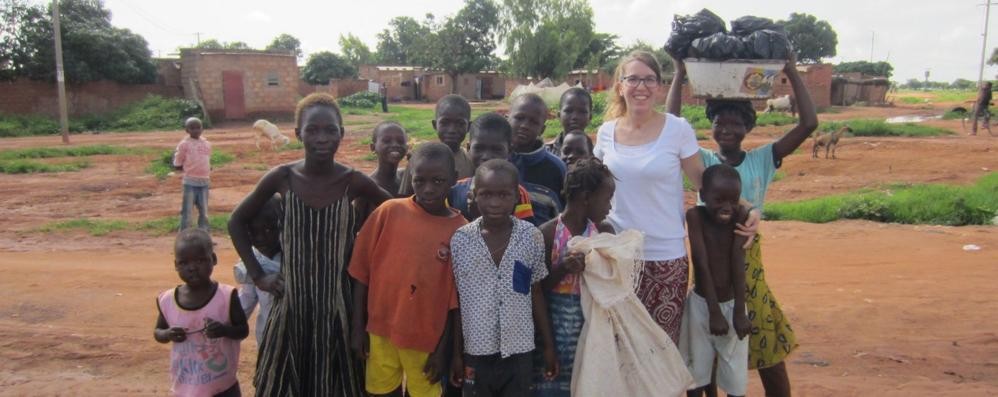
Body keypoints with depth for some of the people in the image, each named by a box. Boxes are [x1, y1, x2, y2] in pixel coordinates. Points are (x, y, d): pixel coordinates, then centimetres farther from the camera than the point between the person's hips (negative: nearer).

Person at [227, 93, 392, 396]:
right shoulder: (281, 178, -8)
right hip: (291, 302, 1)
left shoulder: (354, 182, -11)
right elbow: (237, 222, 5)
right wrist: (257, 276, 1)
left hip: (337, 303, -1)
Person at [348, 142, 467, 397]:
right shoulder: (390, 212, -8)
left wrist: (443, 349, -4)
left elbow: (456, 299, -5)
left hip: (426, 338, -1)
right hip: (380, 330, 1)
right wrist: (358, 328, -1)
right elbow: (362, 273, -2)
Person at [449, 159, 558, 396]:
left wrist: (548, 345, 7)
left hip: (519, 351, 0)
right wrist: (456, 352, 3)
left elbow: (535, 294, 4)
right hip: (476, 351, 0)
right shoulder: (460, 240, -7)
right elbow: (455, 301, 0)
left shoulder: (532, 237, -6)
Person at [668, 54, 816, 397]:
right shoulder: (703, 161, 0)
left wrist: (792, 73, -9)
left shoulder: (762, 160, 1)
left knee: (768, 345, 8)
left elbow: (809, 124, -8)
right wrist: (679, 77, -15)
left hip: (748, 261, 0)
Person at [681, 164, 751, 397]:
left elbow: (738, 264, -14)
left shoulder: (740, 217, -10)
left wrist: (739, 312, -18)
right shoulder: (695, 216, -15)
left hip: (732, 304, 1)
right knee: (696, 372, 10)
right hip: (701, 305, -1)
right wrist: (714, 311, -20)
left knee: (736, 377, 8)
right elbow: (702, 264, -18)